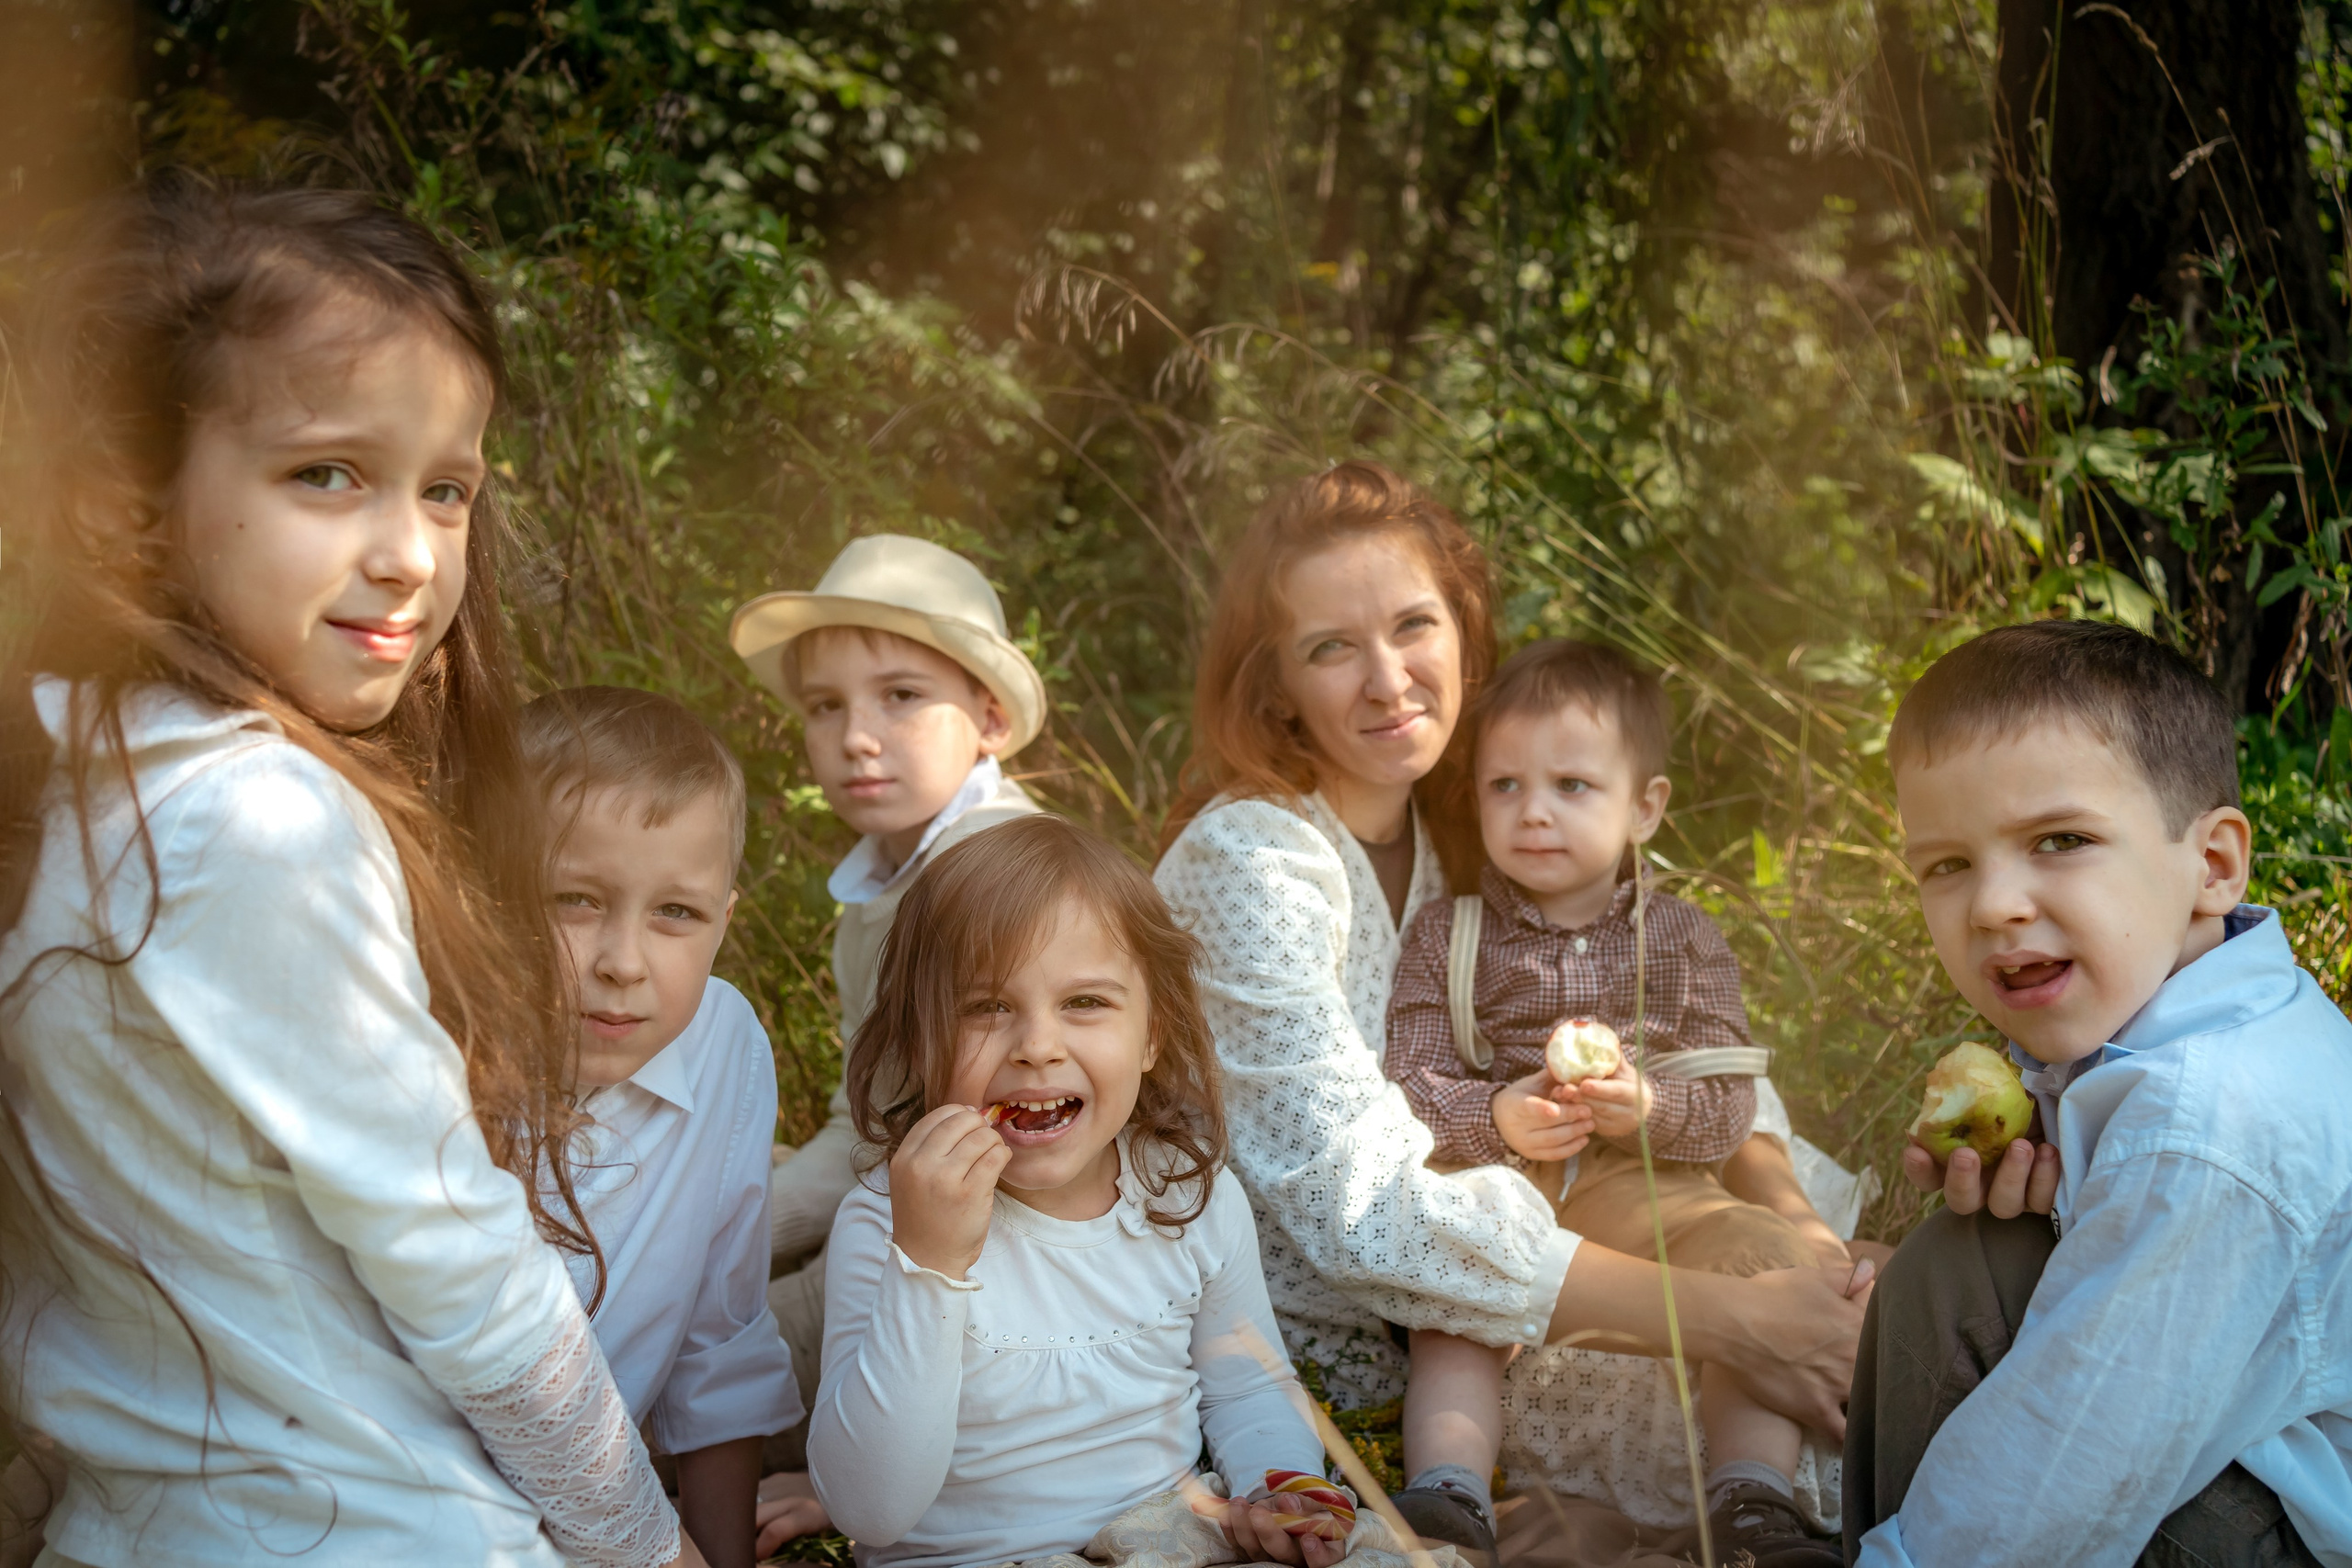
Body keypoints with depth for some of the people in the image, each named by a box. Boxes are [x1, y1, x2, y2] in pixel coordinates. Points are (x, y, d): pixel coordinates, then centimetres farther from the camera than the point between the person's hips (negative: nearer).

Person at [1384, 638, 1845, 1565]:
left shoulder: (1683, 941, 10)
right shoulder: (1445, 935, 9)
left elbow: (1729, 1106, 2)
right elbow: (1408, 1087, 0)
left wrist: (1649, 1106, -22)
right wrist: (1497, 1120, -22)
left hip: (1644, 1188, 1)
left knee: (1776, 1269, -22)